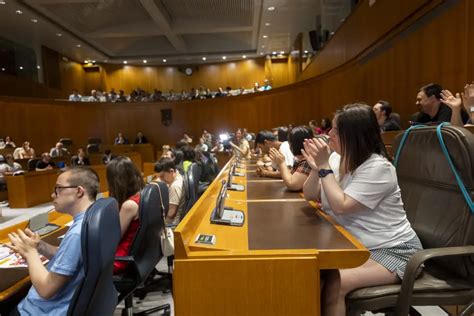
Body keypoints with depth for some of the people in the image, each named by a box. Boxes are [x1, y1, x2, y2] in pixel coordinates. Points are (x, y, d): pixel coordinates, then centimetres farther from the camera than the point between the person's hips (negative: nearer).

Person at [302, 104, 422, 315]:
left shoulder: (378, 167, -21)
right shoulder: (337, 158, 2)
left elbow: (340, 206, -27)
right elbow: (310, 196, 1)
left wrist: (324, 167, -24)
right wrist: (315, 168, -16)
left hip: (392, 250, -6)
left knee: (335, 283, -28)